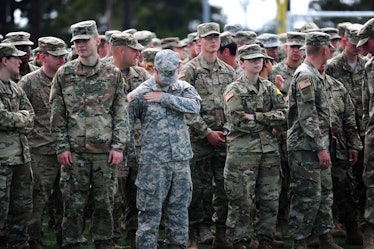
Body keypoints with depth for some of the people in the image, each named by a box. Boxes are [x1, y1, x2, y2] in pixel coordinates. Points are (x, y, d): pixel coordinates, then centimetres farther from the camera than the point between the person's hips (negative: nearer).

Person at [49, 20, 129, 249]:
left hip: (106, 151, 0)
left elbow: (121, 114, 4)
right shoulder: (64, 74, 4)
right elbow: (57, 115, 4)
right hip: (74, 152, 0)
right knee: (73, 204, 2)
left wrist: (119, 146, -4)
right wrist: (62, 148, -3)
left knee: (105, 203, 6)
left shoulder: (113, 74, 4)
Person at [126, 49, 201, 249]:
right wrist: (131, 156, 5)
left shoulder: (183, 88, 6)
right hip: (153, 162, -4)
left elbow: (195, 106, -15)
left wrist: (165, 98, -18)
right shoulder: (140, 94, -4)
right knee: (150, 210, -2)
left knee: (179, 207, 11)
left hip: (181, 159, 4)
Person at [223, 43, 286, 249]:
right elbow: (238, 120, -15)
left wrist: (256, 117, -10)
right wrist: (267, 121, -7)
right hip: (242, 151, -5)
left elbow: (283, 115, 1)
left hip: (269, 149, 5)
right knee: (241, 201, -3)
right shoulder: (234, 90, -2)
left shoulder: (269, 88, 14)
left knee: (269, 199, 8)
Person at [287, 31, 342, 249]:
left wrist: (324, 143, 20)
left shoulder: (315, 75, 16)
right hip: (306, 148, -10)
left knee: (325, 193, 14)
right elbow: (307, 117, -21)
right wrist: (321, 148, -22)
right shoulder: (305, 76, -16)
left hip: (318, 146, 10)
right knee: (308, 196, -7)